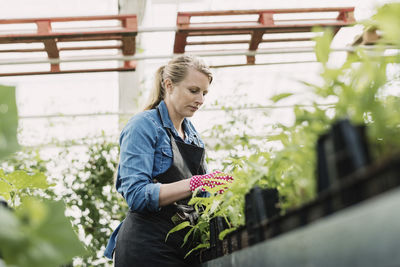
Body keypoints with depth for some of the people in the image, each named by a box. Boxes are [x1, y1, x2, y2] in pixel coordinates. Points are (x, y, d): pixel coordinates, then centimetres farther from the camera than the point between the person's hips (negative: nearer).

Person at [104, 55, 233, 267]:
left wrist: (220, 185, -3)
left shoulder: (191, 133, 14)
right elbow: (137, 195, -18)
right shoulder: (144, 125, -7)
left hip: (185, 247, 7)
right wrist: (195, 184, -26)